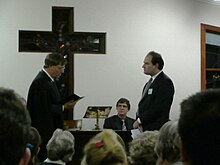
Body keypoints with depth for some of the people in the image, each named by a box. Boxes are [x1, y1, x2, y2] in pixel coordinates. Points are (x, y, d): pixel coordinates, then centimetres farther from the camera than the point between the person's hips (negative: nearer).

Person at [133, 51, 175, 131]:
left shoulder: (165, 82, -11)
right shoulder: (150, 82, 18)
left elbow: (158, 108, -18)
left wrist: (140, 121, -12)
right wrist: (139, 123, 0)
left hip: (156, 129, -8)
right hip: (144, 128, 8)